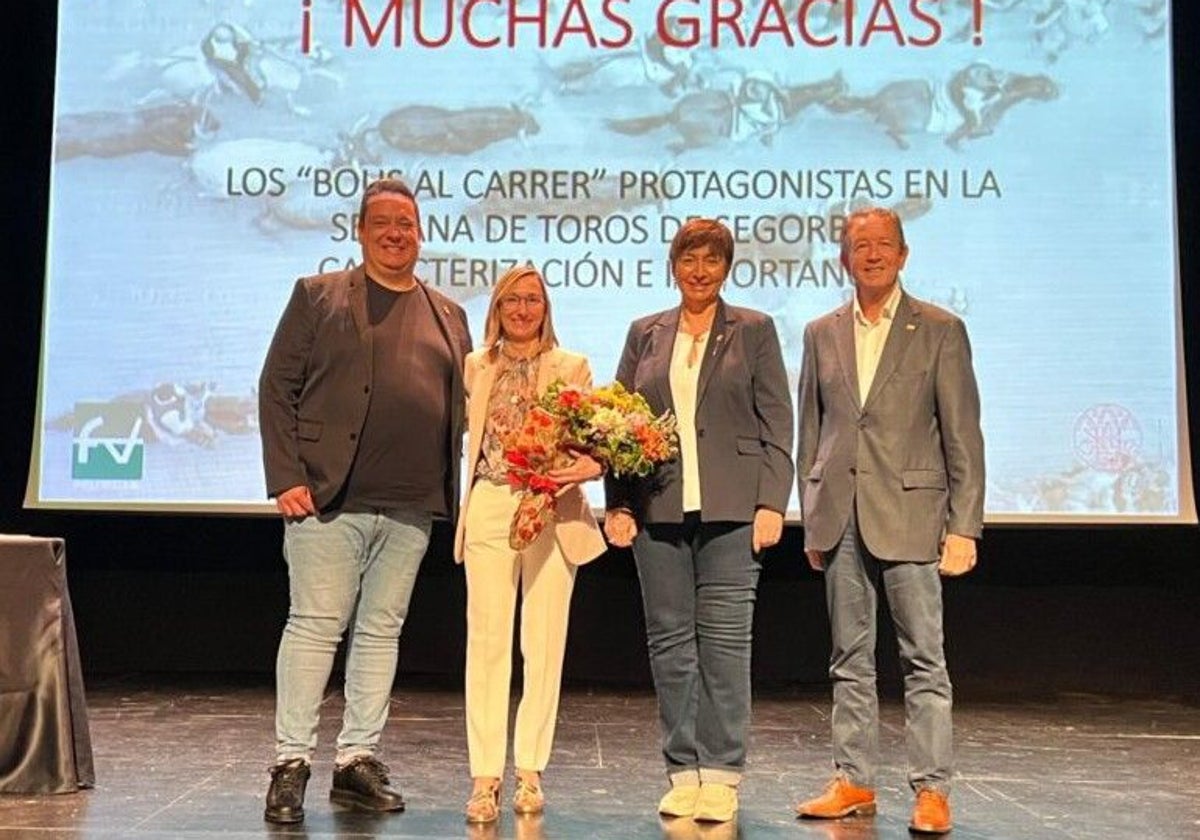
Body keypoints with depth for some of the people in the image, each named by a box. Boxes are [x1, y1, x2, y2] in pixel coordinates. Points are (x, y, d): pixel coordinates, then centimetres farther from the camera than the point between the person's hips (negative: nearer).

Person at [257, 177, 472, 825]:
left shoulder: (448, 315, 16)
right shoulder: (317, 296, 6)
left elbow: (461, 407, 16)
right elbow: (277, 387, 0)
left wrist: (452, 494, 4)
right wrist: (285, 477, -9)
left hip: (412, 507, 4)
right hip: (328, 499, -4)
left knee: (381, 633, 8)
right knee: (314, 627, -2)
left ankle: (358, 761, 17)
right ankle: (291, 764, 8)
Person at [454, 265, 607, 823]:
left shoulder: (572, 367, 7)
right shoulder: (475, 366, 13)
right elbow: (462, 429, 14)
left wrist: (592, 464, -20)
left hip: (552, 512, -1)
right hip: (489, 509, 1)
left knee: (543, 645, 4)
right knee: (487, 641, -3)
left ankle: (530, 772, 15)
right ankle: (485, 777, 3)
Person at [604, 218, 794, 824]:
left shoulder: (753, 331, 7)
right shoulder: (645, 334, 14)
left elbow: (776, 425, 3)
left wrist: (772, 503, -7)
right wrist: (616, 503, 2)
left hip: (730, 509, -3)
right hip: (657, 509, 3)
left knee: (725, 641, -2)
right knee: (669, 642, 5)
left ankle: (721, 776, 7)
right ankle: (682, 773, 15)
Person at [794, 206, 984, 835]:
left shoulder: (940, 330, 2)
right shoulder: (821, 334, 12)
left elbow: (963, 436, -1)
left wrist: (963, 527, -7)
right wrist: (811, 521, 9)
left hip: (909, 515, -3)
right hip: (840, 518, 4)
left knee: (923, 659, -1)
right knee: (850, 660, 10)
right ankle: (853, 782, 18)